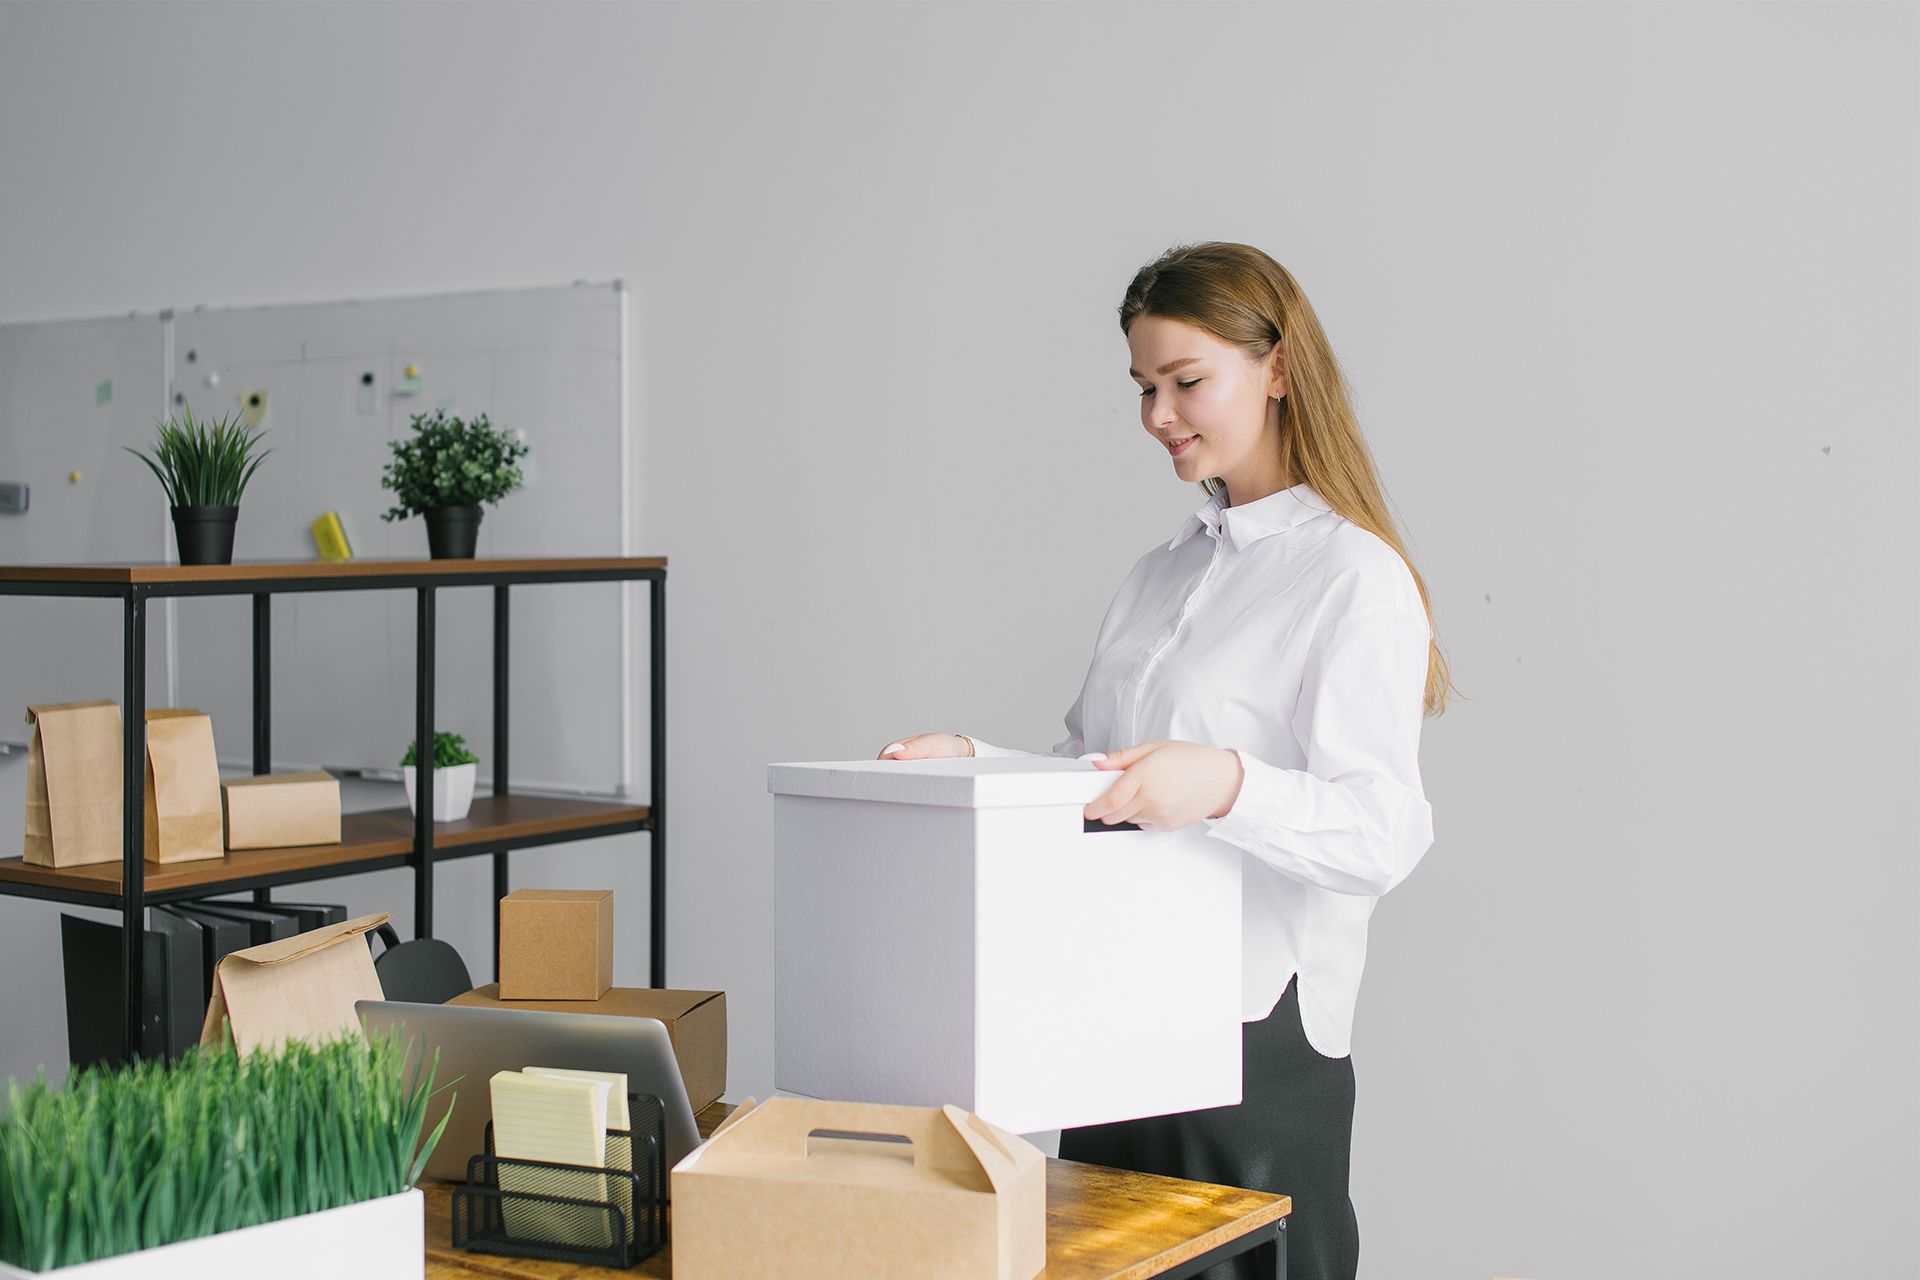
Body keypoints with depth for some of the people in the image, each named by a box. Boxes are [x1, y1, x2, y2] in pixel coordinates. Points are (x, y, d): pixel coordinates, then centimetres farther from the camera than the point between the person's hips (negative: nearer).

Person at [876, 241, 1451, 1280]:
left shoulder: (1354, 577, -9)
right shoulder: (1161, 572, 16)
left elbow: (1384, 833, -18)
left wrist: (1226, 786, -34)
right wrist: (972, 762, 1)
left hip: (1257, 1043, -7)